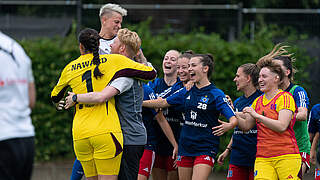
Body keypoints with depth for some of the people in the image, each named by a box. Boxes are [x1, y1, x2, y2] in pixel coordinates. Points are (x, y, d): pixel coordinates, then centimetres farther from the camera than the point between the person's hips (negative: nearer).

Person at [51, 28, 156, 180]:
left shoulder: (70, 68, 13)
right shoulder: (113, 61, 3)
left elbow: (55, 97, 27)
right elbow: (151, 73, 6)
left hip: (79, 134, 4)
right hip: (106, 132, -4)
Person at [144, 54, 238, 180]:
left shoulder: (216, 94, -8)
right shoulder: (187, 92, 10)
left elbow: (234, 119, -15)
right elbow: (163, 103, 18)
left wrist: (229, 125, -37)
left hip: (205, 149, -6)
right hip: (185, 148, 6)